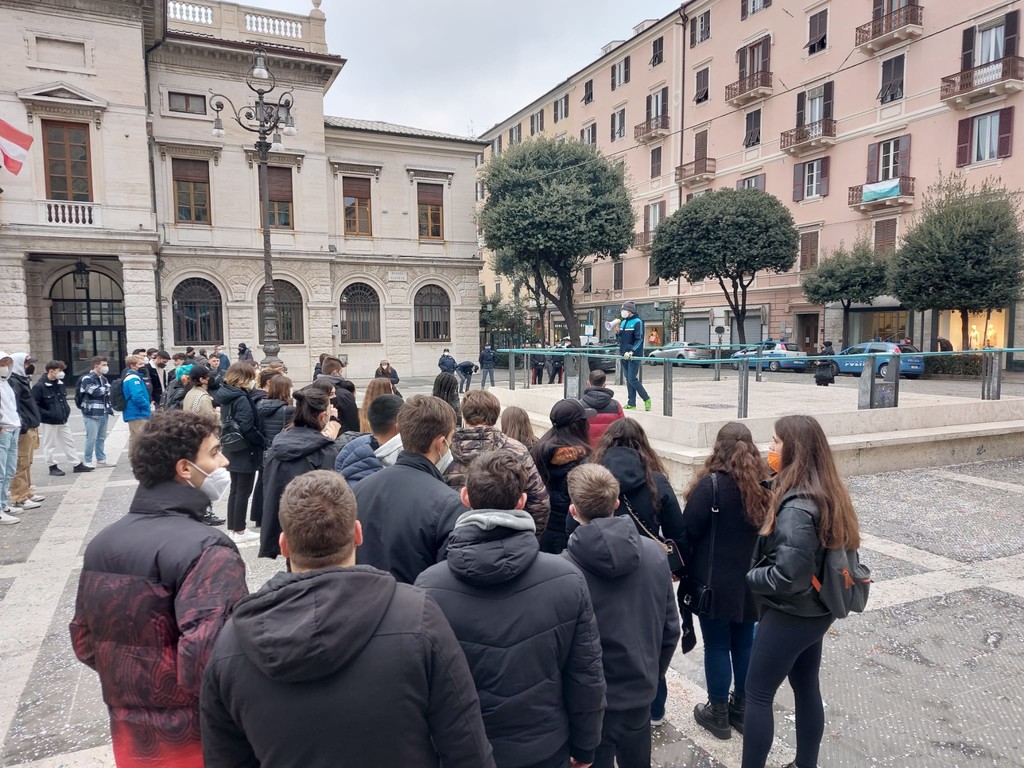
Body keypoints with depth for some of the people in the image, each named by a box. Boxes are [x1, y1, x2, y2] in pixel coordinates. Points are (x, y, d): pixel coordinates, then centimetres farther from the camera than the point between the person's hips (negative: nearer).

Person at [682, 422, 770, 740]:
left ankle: (718, 714, 21)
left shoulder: (711, 485, -20)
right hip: (751, 581, 6)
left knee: (717, 646, 8)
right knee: (744, 643, 18)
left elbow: (689, 531, -16)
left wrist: (684, 568, -1)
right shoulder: (764, 484, -1)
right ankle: (742, 709, 31)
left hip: (716, 583, -5)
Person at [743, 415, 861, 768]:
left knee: (757, 695, 5)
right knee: (806, 687, 21)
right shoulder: (825, 493, 1)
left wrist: (749, 576, -13)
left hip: (790, 616, -9)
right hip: (815, 611, 9)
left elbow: (788, 576, -31)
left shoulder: (796, 508, -29)